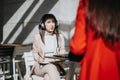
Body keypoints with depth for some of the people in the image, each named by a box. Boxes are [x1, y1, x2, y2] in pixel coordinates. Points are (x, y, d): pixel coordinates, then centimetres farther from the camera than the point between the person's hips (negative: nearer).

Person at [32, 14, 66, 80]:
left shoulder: (59, 36, 12)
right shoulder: (37, 37, 7)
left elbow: (62, 51, 12)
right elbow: (35, 53, 10)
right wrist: (40, 60, -12)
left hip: (56, 65, 1)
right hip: (41, 66, 0)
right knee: (51, 67, -35)